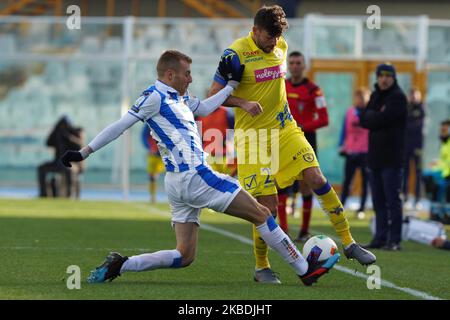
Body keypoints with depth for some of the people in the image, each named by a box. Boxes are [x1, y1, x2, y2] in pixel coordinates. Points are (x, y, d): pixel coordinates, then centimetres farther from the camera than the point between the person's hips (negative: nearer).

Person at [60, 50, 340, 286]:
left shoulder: (178, 96, 18)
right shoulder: (155, 97, -9)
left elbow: (203, 108, 32)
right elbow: (121, 126, -10)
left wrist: (232, 84, 30)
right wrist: (85, 152, -10)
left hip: (178, 184, 10)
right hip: (194, 176, -10)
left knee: (184, 256, 8)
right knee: (261, 214, -2)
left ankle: (119, 265, -1)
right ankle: (305, 270, 2)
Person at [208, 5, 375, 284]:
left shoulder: (281, 47, 6)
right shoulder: (236, 54, -13)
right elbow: (214, 95, -10)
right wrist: (243, 103, -25)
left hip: (285, 127, 5)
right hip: (254, 135, -5)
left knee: (317, 179, -9)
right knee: (268, 207, -7)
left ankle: (349, 243, 2)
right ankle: (261, 267, 13)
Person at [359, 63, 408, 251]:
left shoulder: (398, 97, -6)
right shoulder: (375, 96, 17)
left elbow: (381, 119, -17)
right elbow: (363, 120, 8)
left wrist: (370, 116, 0)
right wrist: (375, 117, -7)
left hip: (391, 157, -7)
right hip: (375, 156, 7)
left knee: (392, 200, -7)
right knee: (378, 200, 9)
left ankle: (394, 240, -6)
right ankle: (380, 238, 13)